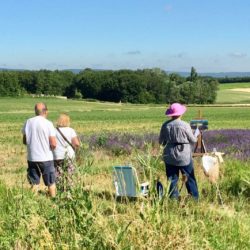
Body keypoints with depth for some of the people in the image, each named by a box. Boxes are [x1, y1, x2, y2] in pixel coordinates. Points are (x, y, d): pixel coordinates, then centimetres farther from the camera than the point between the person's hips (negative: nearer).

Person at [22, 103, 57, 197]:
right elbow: (53, 144, -14)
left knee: (34, 184, 13)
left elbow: (24, 141, 7)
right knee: (51, 183, 12)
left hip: (32, 158, 3)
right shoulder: (48, 123, -12)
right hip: (46, 158, -3)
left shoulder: (28, 122, 0)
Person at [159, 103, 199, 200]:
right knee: (190, 179, 9)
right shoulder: (185, 125, -12)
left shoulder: (165, 125, -3)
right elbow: (193, 140, -2)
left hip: (169, 157, 3)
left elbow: (161, 141, 5)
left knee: (172, 179, 9)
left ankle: (173, 198, 11)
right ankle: (195, 198, 14)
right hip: (184, 157, -3)